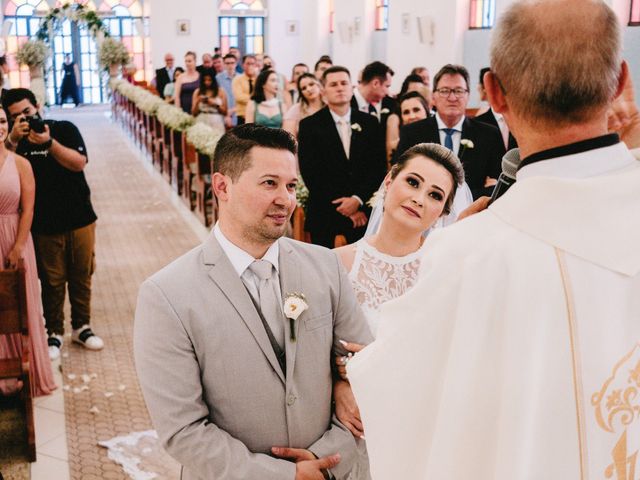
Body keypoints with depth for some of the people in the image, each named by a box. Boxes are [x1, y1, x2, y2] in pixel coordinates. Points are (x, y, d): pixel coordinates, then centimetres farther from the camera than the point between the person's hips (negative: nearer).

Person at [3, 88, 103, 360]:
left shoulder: (64, 130, -1)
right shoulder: (13, 141, 1)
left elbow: (79, 162, -15)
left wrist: (49, 142, -25)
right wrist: (13, 140, -28)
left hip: (80, 220, 1)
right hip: (44, 226, 0)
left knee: (81, 276, 10)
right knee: (52, 281, 5)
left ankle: (82, 327, 26)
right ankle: (54, 333, 19)